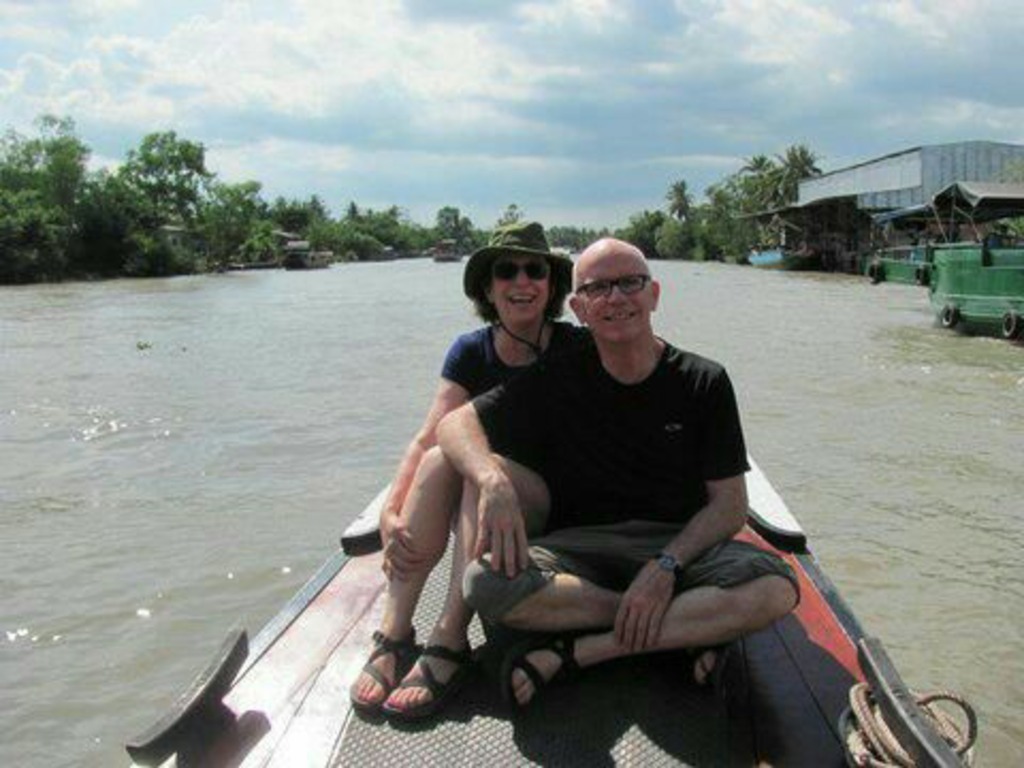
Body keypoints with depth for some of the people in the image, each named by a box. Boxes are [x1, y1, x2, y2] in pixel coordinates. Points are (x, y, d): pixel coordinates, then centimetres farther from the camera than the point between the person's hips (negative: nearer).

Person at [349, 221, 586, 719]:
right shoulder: (471, 353, 0)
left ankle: (449, 640, -30)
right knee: (439, 459, -26)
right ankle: (393, 634, -25)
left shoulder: (577, 351, -8)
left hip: (558, 506, -3)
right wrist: (391, 513, -26)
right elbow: (426, 438, -10)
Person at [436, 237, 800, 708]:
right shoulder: (558, 382, 2)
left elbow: (729, 505, -1)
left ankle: (571, 651, -22)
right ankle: (691, 627, -18)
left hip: (682, 544, 0)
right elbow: (456, 424, -2)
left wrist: (666, 566, -18)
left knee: (776, 588, -30)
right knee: (486, 581, -30)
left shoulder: (704, 382, 1)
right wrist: (493, 480, -25)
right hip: (581, 544, 0)